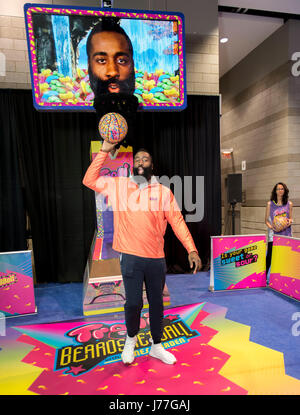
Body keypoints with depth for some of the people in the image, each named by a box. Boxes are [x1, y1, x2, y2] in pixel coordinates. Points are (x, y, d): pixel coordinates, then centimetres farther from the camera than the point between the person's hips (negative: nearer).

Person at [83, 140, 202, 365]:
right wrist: (104, 152, -3)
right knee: (133, 302, 0)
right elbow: (89, 180, 3)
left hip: (156, 258, 1)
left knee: (157, 303, 13)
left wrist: (192, 250, -10)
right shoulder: (119, 185, 3)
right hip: (131, 257, -1)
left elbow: (177, 221, -1)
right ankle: (131, 338, 34)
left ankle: (157, 346, 36)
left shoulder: (163, 191, 1)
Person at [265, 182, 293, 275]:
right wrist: (270, 226, -14)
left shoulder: (289, 204, 9)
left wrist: (290, 221, -10)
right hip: (273, 233, -1)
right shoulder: (270, 204, 5)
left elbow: (290, 218, 14)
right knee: (270, 255, -5)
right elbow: (266, 220, 6)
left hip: (286, 232, 2)